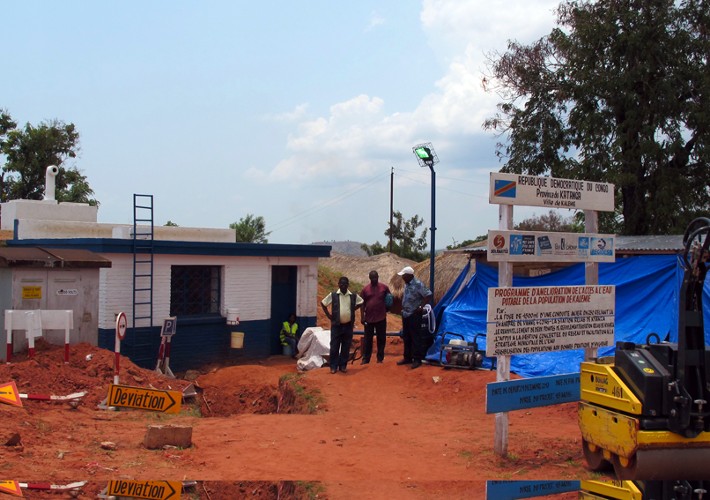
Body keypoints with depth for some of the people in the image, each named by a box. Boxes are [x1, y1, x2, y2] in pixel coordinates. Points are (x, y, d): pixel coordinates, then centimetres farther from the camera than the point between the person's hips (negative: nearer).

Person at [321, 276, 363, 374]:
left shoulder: (353, 296, 1)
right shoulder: (333, 295, -5)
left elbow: (360, 302, 19)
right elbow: (323, 303, 6)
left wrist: (352, 310, 8)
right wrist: (328, 315, 1)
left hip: (348, 325, 2)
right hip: (336, 325, -2)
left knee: (346, 347, 7)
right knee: (334, 346, 0)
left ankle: (343, 365, 16)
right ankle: (333, 366, 8)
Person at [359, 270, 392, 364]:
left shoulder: (384, 287, 1)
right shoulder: (365, 289, 1)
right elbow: (362, 303, 3)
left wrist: (387, 307, -1)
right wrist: (362, 316, -3)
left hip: (381, 318, 0)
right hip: (369, 318, 0)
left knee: (381, 339, 6)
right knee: (368, 339, 6)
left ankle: (380, 358, 15)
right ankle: (365, 359, 10)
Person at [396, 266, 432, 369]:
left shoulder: (418, 284, -16)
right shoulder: (406, 284, 10)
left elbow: (428, 295, -19)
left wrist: (421, 307, -20)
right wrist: (403, 308, 13)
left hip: (414, 315, -9)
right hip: (405, 314, 9)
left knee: (416, 338, -4)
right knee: (406, 337, 14)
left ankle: (417, 360, 1)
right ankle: (407, 358, 24)